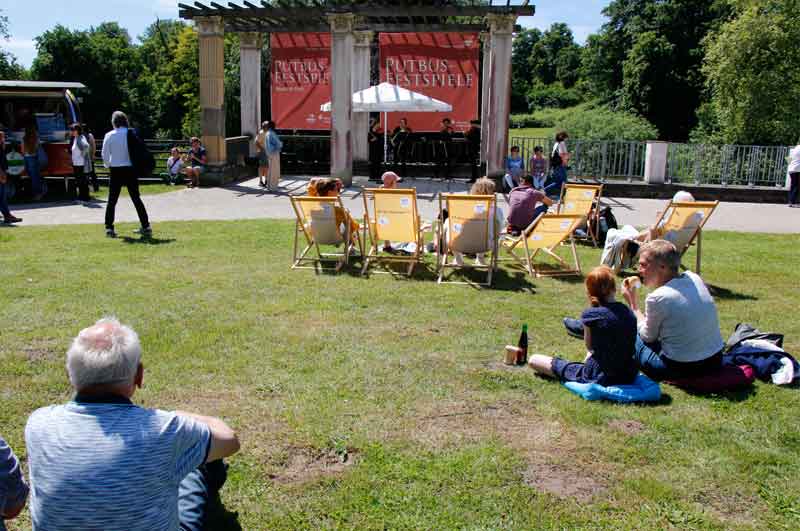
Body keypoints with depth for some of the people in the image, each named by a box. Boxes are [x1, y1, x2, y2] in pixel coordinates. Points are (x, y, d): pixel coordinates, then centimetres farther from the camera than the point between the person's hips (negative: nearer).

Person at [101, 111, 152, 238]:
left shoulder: (109, 135, -3)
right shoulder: (131, 134, -3)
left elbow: (105, 154, -1)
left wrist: (108, 166, 15)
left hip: (115, 170, -1)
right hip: (130, 170, 1)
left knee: (112, 200, 7)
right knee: (136, 199, 9)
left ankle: (109, 228, 3)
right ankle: (146, 227, 6)